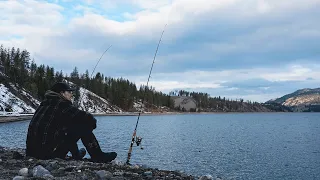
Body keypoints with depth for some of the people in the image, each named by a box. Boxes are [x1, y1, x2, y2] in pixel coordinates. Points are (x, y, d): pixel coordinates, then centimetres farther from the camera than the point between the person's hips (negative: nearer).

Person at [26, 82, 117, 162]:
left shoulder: (45, 103, 18)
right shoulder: (61, 104, -9)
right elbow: (84, 117, -12)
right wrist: (93, 122, 9)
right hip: (48, 151, -9)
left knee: (67, 126, 29)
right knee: (84, 127, -4)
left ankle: (76, 154, 35)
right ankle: (98, 157, 5)